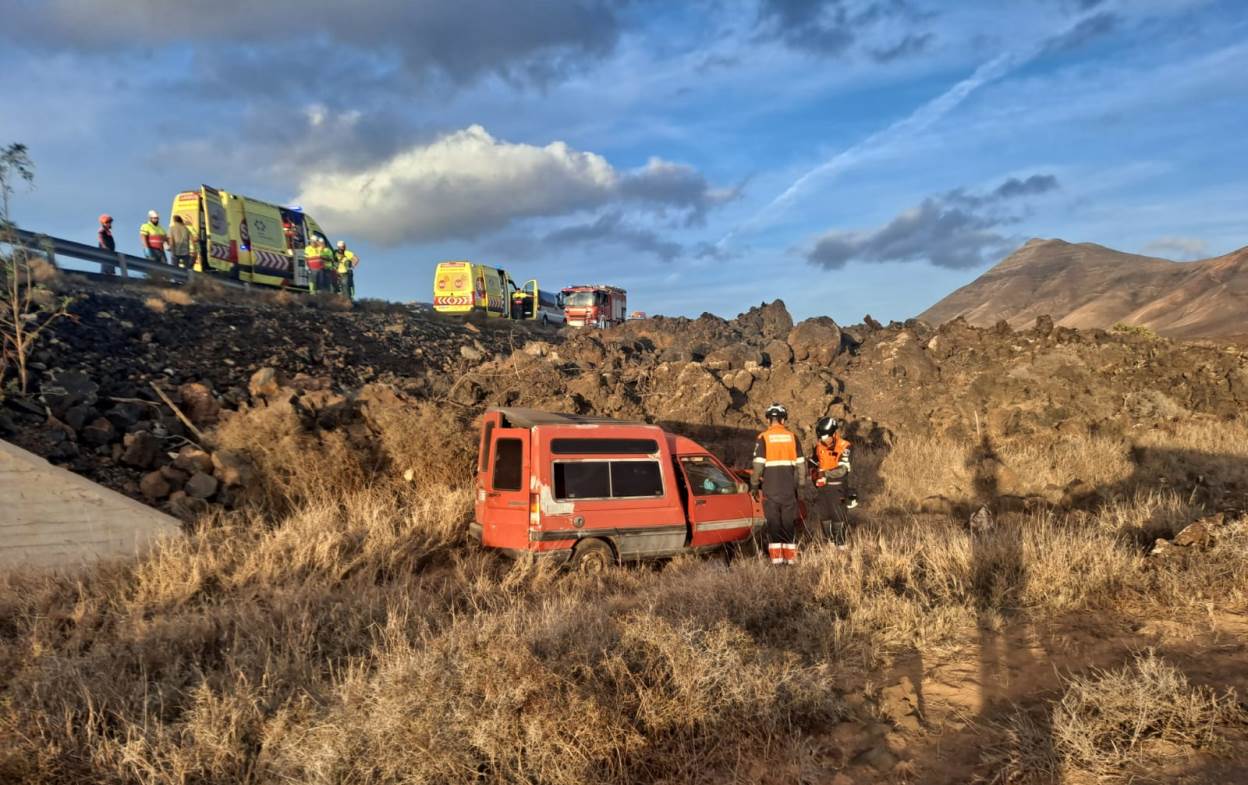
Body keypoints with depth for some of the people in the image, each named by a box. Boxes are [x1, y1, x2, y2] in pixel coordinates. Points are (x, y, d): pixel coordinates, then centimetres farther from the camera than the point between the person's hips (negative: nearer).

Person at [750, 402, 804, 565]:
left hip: (770, 488, -2)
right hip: (789, 488, 2)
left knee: (773, 521, 3)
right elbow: (799, 463, 6)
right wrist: (800, 483, 15)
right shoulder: (792, 437, 4)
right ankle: (790, 557, 11)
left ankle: (776, 557, 1)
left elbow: (758, 464, -8)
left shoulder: (763, 438, -5)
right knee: (789, 521, 10)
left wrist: (754, 486, 2)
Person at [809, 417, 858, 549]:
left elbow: (842, 470, -22)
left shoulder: (843, 447, -14)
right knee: (823, 515, 12)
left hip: (837, 487, -5)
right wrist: (814, 474, 3)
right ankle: (829, 541, 26)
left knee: (839, 517, 1)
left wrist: (825, 474, -28)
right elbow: (813, 462, 19)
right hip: (822, 487, 5)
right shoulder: (819, 446, 3)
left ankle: (840, 543, 13)